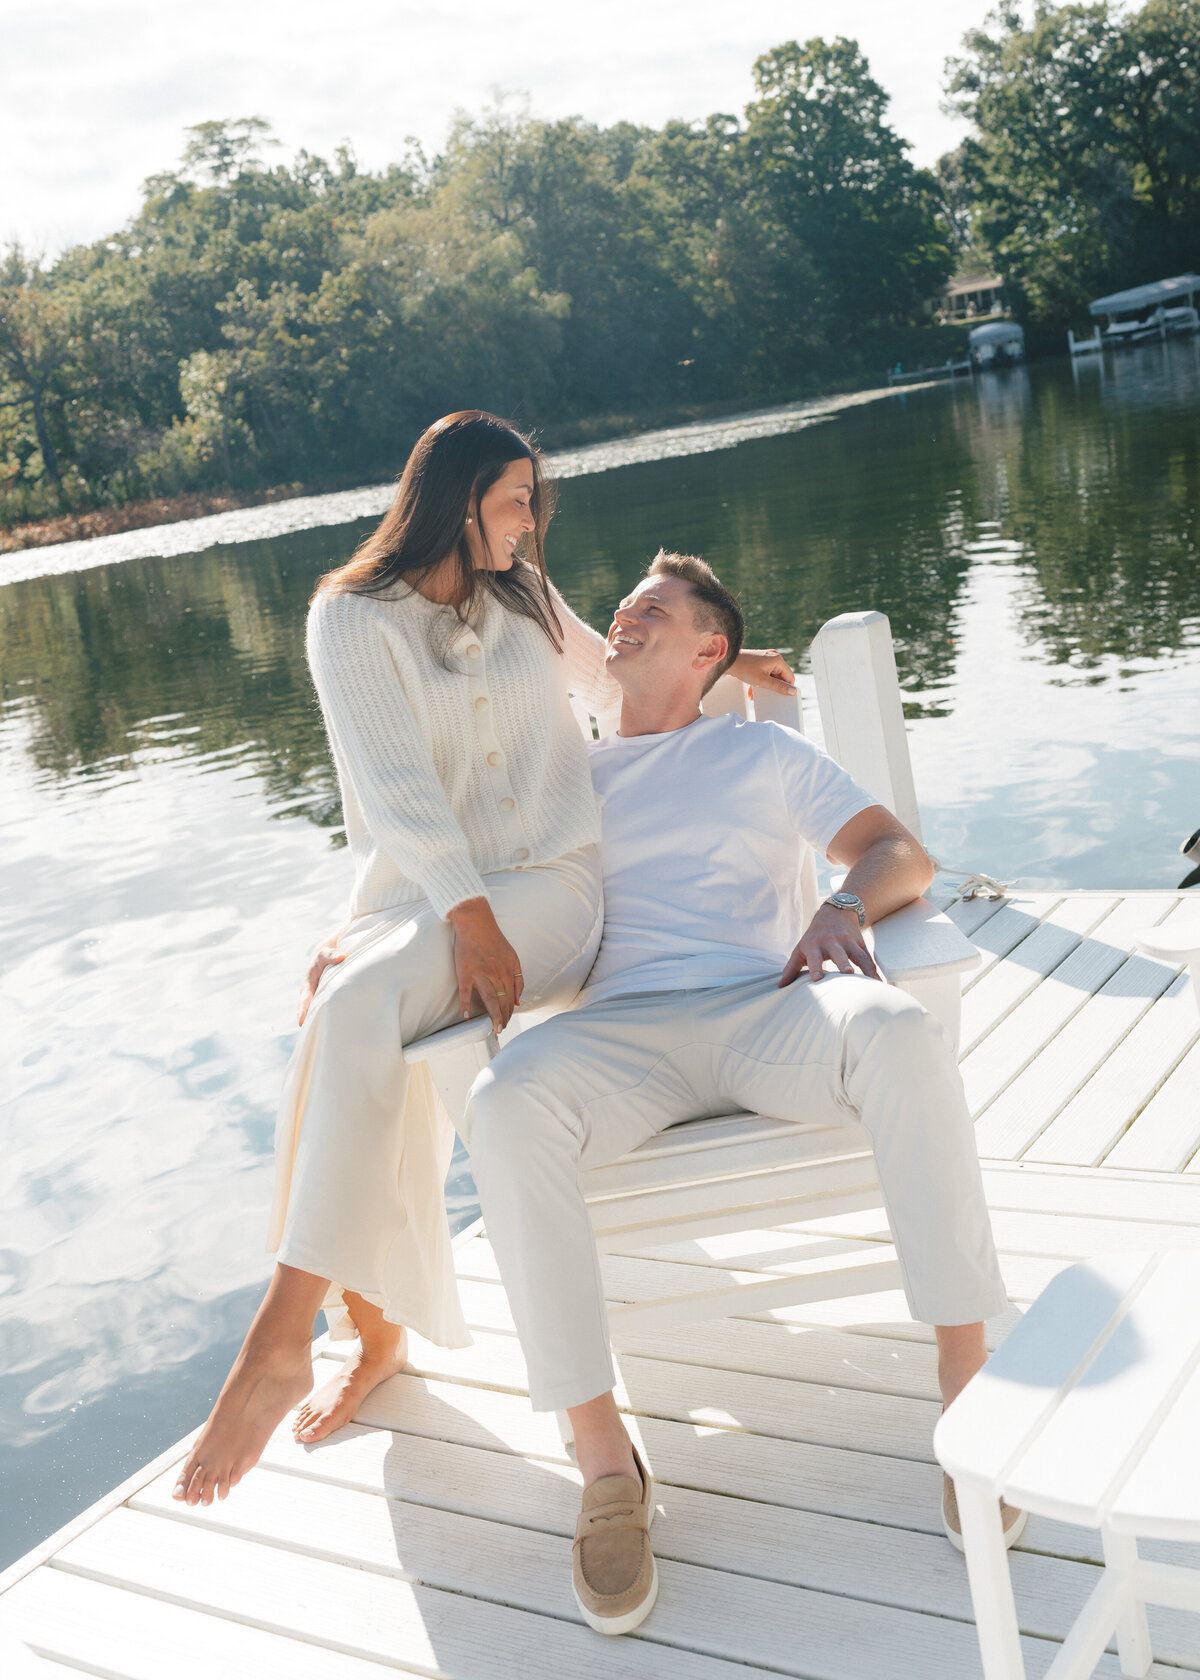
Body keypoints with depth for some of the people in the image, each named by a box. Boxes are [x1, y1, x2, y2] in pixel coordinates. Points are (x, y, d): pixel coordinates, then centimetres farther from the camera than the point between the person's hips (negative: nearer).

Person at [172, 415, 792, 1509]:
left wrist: (722, 669, 25)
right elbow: (397, 781, -10)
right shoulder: (352, 616, 2)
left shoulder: (526, 599, 17)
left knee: (361, 1006, -30)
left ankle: (283, 1335, -33)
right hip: (416, 893, 0)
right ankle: (378, 1333, -8)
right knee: (344, 1021, -29)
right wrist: (470, 919, -20)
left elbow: (619, 681, 37)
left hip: (549, 884, 0)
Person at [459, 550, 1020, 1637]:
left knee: (900, 1033, -36)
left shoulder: (763, 752, 22)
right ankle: (605, 1466, -28)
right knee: (504, 1106, -34)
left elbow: (902, 854, 15)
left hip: (766, 1012, -1)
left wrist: (845, 909, -9)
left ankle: (966, 1385, -28)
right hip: (622, 1034, 1)